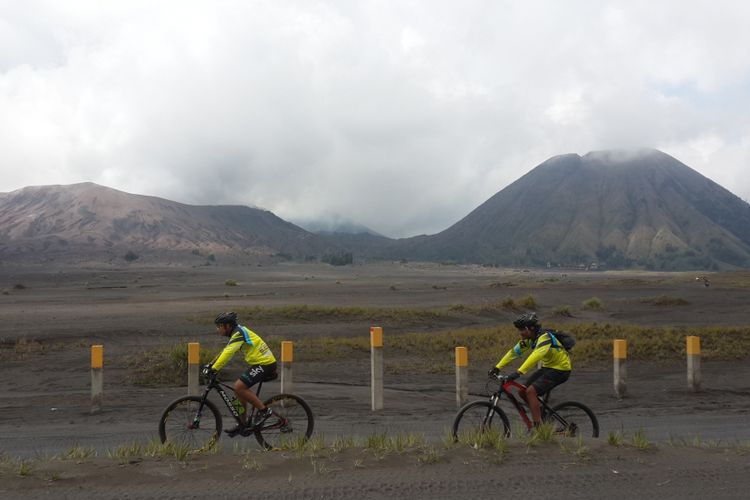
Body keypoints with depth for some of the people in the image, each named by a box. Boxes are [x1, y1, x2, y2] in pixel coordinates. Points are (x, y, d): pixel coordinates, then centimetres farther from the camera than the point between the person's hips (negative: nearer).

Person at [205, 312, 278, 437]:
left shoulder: (238, 333, -15)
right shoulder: (238, 332, 15)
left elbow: (228, 353, -25)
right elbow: (226, 351, 22)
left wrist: (214, 369, -26)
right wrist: (211, 364, 18)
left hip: (264, 364, -10)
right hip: (260, 362, 10)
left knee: (239, 387, -16)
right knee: (240, 388, 11)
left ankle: (263, 410, -6)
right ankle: (242, 423, 17)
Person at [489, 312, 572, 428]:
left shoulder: (545, 337, -26)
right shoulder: (528, 339, 0)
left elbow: (536, 355, -41)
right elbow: (514, 352, 1)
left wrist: (519, 372, -48)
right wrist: (497, 367, -6)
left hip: (560, 370, -9)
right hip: (547, 367, 9)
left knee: (531, 391, -22)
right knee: (523, 392, 2)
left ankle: (538, 427, -17)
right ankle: (543, 417, 19)